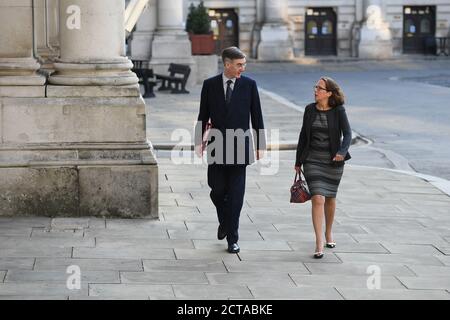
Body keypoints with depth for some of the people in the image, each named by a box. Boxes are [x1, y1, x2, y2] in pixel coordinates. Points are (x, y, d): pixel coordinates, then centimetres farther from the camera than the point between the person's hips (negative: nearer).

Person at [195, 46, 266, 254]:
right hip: (217, 147, 1)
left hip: (240, 147, -1)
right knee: (217, 190, 6)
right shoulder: (210, 85, 2)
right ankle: (224, 221, 34)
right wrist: (199, 141, 1)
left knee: (236, 194, -2)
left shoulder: (249, 85, 0)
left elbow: (257, 116, 3)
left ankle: (232, 238, 4)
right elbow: (203, 116, 7)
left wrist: (260, 145, 0)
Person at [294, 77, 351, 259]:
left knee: (330, 198, 15)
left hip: (333, 161, 0)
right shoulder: (310, 110, 1)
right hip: (312, 160, 0)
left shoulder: (338, 111, -7)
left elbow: (347, 134, -13)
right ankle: (319, 243, -14)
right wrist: (298, 162, 12)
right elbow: (303, 135, 8)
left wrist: (342, 152, -32)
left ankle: (329, 232, 40)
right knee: (318, 199, -13)